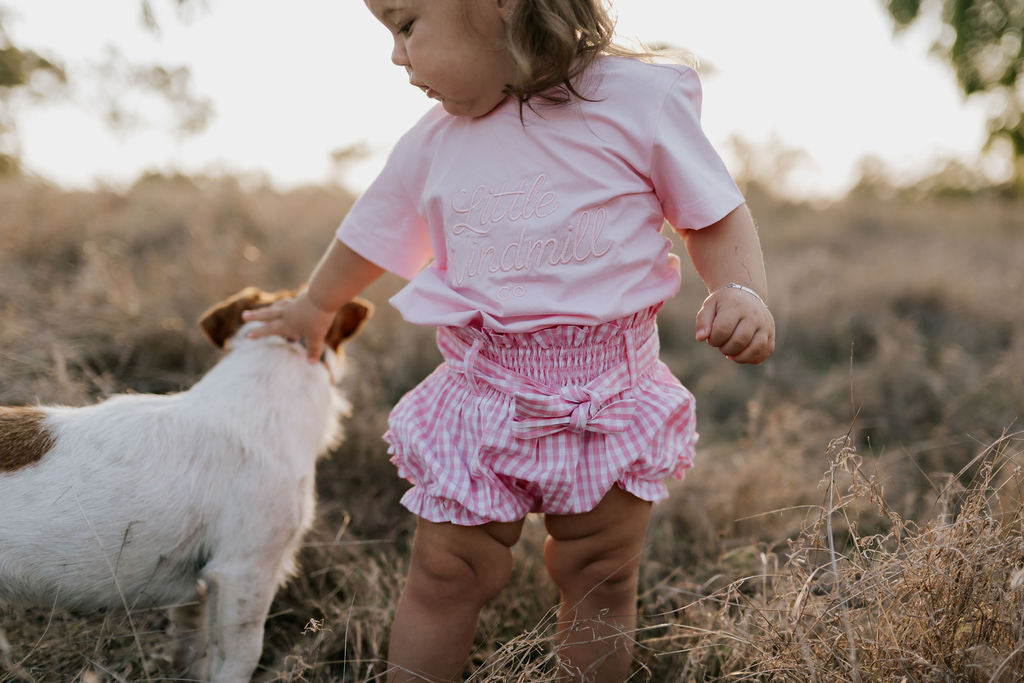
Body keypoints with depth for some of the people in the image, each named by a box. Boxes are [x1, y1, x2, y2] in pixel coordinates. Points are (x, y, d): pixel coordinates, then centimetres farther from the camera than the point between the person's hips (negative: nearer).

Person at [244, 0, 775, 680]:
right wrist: (315, 307, 37)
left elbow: (717, 216, 0)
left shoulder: (640, 100, -9)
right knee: (445, 575, 4)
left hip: (610, 395, -2)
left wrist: (743, 291, -20)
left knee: (600, 579, 10)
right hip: (482, 398, 2)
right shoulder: (431, 146, 3)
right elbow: (371, 235, 21)